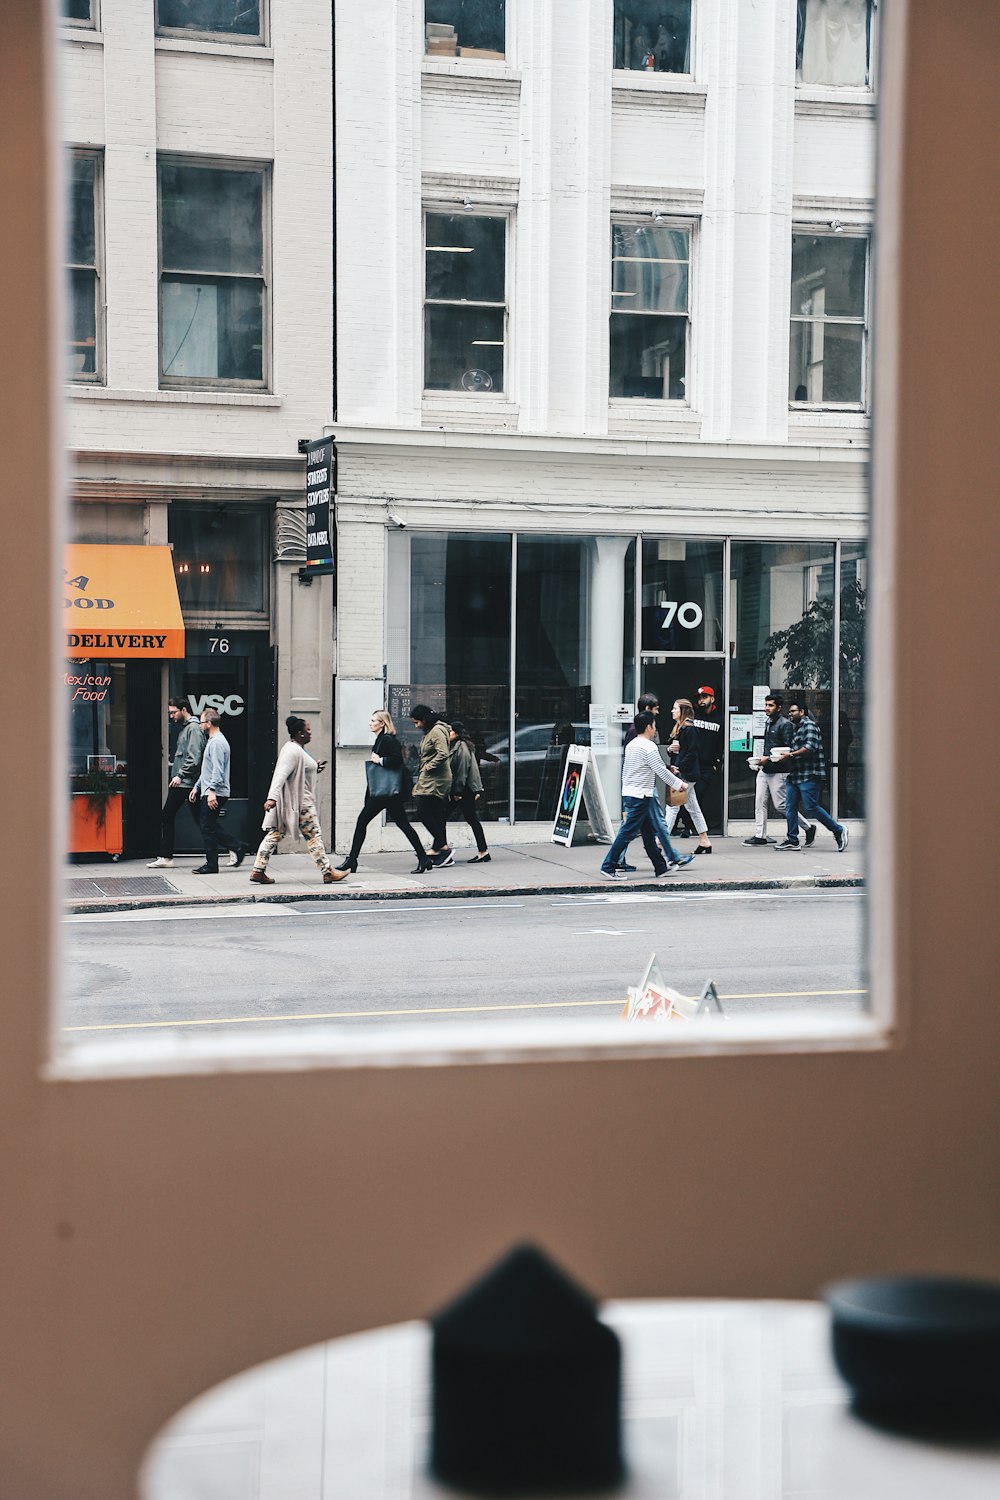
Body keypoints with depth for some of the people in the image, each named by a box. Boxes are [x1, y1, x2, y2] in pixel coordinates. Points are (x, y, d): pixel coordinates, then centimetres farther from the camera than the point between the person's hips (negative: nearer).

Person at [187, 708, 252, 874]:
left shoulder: (217, 742, -14)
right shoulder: (212, 741, 19)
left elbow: (217, 770, -23)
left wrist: (212, 791, -29)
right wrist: (196, 787, 26)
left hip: (214, 794, -10)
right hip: (209, 793, 10)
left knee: (208, 828, -5)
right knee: (210, 827, 12)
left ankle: (211, 865, 1)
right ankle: (238, 847, 14)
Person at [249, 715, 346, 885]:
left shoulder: (295, 749, 16)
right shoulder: (293, 751, -18)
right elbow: (281, 775, -28)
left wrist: (314, 769, 16)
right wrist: (272, 797, -36)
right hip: (299, 803, -10)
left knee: (274, 835, 6)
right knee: (313, 836, -2)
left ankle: (258, 871, 3)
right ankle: (327, 872, 3)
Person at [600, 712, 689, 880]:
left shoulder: (630, 745, 12)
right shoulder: (649, 747, -14)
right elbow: (661, 771, -14)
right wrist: (680, 783, -2)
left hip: (629, 792, 9)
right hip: (641, 795, -9)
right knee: (628, 832, -7)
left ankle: (661, 867, 19)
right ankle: (608, 867, -8)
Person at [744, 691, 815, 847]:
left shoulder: (785, 724, -11)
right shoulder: (768, 723, 16)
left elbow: (788, 749, -17)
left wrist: (769, 758, -20)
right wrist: (761, 761, 14)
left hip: (778, 772, -9)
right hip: (764, 770, 9)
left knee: (780, 805, -5)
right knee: (759, 803, 2)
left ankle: (808, 828, 9)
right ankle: (760, 836, 6)